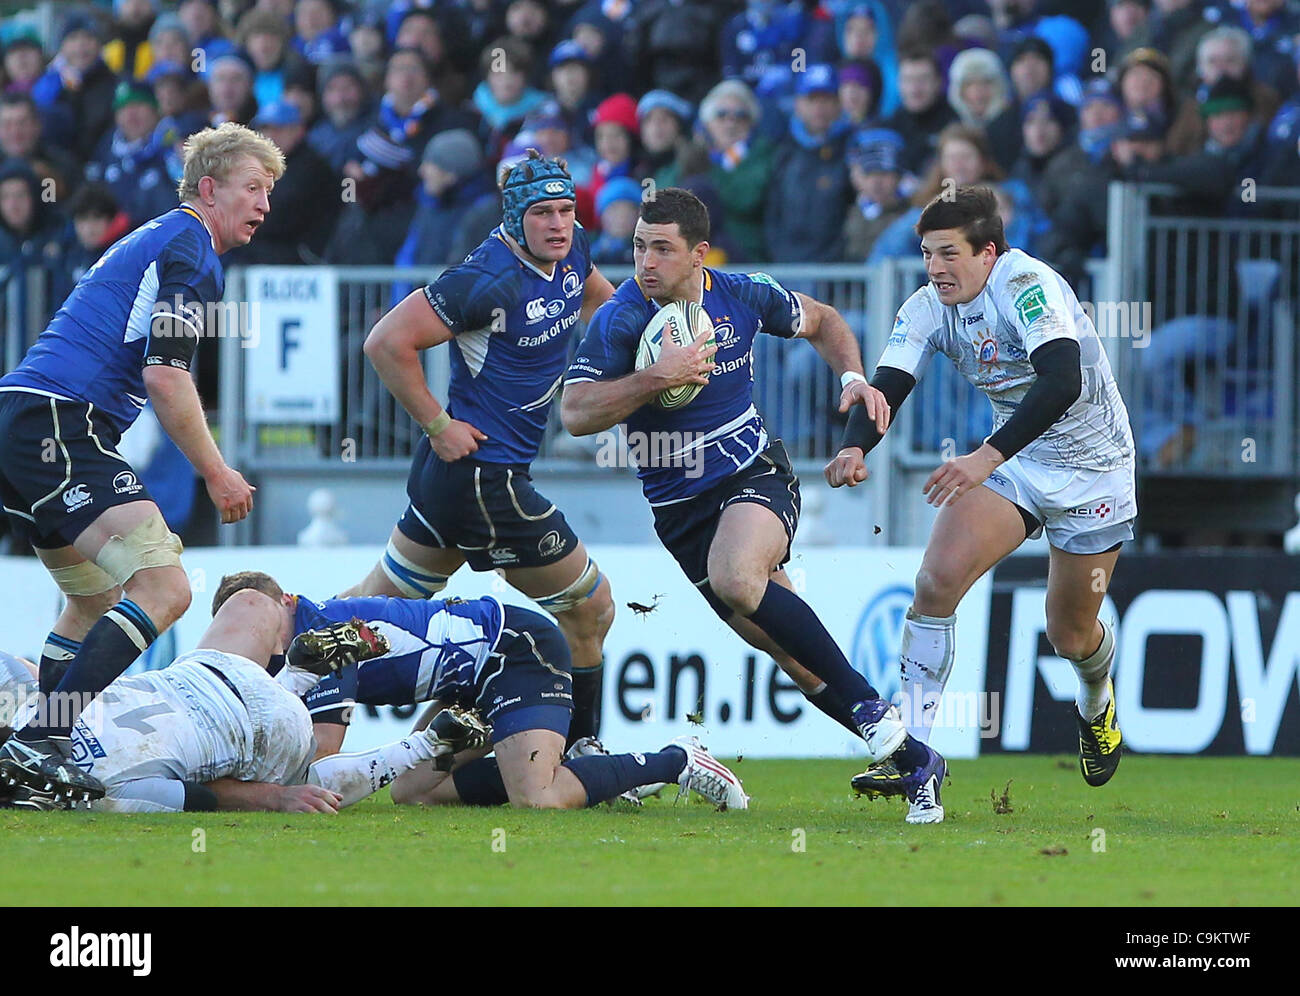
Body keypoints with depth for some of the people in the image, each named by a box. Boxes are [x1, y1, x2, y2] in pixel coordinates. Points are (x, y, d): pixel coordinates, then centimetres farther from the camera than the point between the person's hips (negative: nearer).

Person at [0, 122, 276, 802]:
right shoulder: (190, 249, -4)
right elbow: (165, 377, -14)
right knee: (163, 588, -20)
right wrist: (216, 473, -5)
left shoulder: (150, 240, 28)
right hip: (60, 426, -11)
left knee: (95, 599, 25)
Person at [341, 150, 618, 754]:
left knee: (380, 598, 19)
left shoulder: (570, 252, 5)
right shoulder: (490, 280, -22)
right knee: (589, 609, 2)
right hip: (484, 473, -9)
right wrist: (438, 425, -17)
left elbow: (598, 298, 30)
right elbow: (387, 342, -22)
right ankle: (576, 750, 12)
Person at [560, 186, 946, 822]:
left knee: (736, 579, -33)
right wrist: (657, 377, -30)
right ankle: (911, 759, 7)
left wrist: (853, 376, -1)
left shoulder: (743, 296, -4)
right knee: (788, 649, -3)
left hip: (755, 473, -1)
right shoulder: (619, 320, -12)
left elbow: (820, 322, 16)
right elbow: (575, 414, -21)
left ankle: (872, 709, -24)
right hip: (678, 504, 1)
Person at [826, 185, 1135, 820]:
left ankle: (1096, 706, 45)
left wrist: (988, 457, -51)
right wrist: (855, 447, -40)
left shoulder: (1027, 285, -29)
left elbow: (1062, 382, -42)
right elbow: (886, 387, -17)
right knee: (938, 578, -20)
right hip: (1013, 458, 4)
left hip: (1092, 469, -4)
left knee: (1071, 635, 7)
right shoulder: (927, 309, -10)